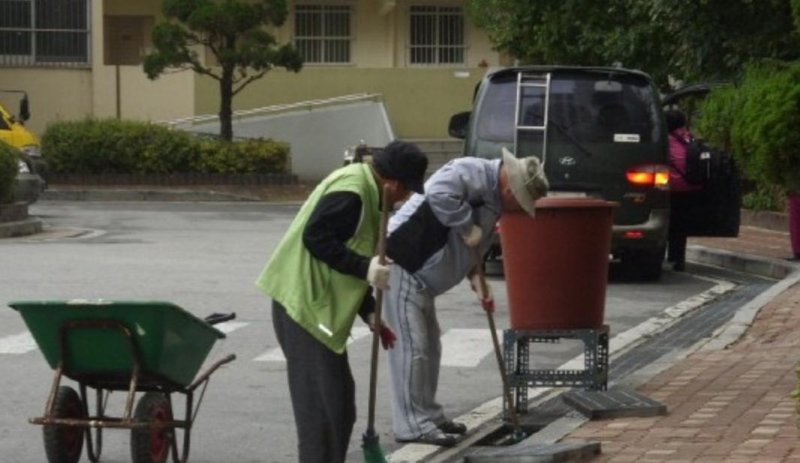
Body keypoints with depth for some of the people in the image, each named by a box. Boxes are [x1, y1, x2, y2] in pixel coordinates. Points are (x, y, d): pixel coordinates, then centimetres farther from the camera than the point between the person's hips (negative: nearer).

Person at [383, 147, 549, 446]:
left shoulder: (493, 203, 16)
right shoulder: (476, 173, -15)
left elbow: (470, 250, 22)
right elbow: (439, 192, -34)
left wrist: (477, 281, 5)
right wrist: (467, 227, -22)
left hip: (421, 277, 11)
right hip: (401, 264, -10)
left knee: (429, 347, 16)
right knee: (411, 346, -9)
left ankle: (428, 416, 26)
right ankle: (413, 425, -6)